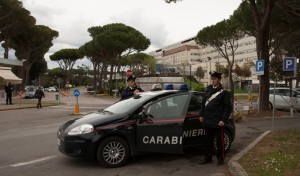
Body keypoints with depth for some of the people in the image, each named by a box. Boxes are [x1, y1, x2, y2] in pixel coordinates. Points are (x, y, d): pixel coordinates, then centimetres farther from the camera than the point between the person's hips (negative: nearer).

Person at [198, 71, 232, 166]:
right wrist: (201, 115, 9)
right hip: (207, 121, 6)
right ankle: (208, 158, 25)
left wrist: (223, 120, -14)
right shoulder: (208, 90, 11)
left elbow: (228, 108, -8)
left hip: (218, 122, -5)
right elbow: (203, 103, 16)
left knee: (219, 141, 5)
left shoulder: (224, 93, -5)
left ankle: (220, 159, 19)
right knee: (208, 140, 14)